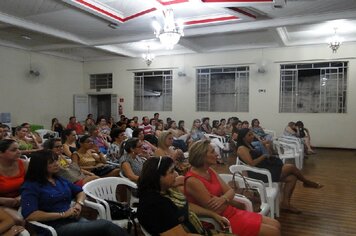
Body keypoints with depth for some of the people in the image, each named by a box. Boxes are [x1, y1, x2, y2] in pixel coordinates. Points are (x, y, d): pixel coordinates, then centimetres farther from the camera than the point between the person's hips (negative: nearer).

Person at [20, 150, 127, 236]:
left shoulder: (60, 180, 17)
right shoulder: (31, 186, -2)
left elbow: (80, 192, 27)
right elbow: (29, 215, -16)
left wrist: (79, 204, 3)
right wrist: (62, 214, -16)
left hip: (74, 219, 6)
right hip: (56, 226, -6)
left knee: (104, 225, -26)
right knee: (105, 225, -27)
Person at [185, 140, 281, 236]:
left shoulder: (209, 171, 5)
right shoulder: (192, 181, -23)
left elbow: (230, 191, 3)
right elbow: (216, 210, -22)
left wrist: (223, 199, -19)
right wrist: (226, 200, -3)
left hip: (232, 212, 8)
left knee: (276, 225, 8)